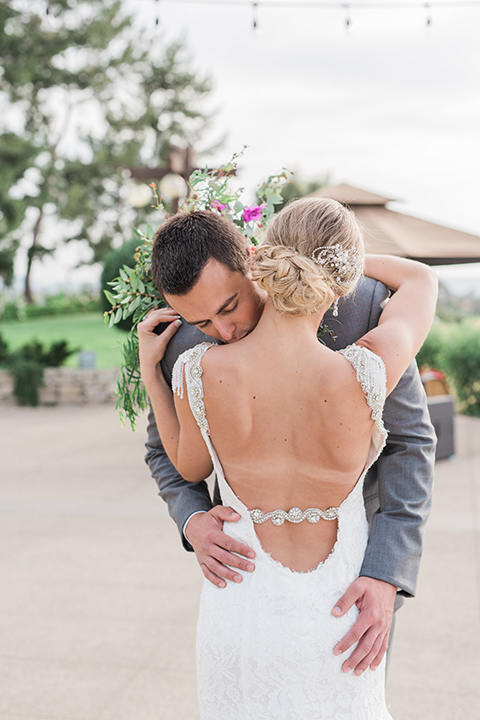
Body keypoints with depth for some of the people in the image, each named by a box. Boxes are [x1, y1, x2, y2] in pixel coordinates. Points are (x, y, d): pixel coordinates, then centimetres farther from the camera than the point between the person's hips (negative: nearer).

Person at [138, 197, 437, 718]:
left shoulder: (197, 372, -21)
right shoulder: (366, 377, -25)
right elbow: (421, 279, -3)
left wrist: (149, 372, 8)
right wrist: (328, 261, 7)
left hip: (241, 614, 1)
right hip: (335, 618, -1)